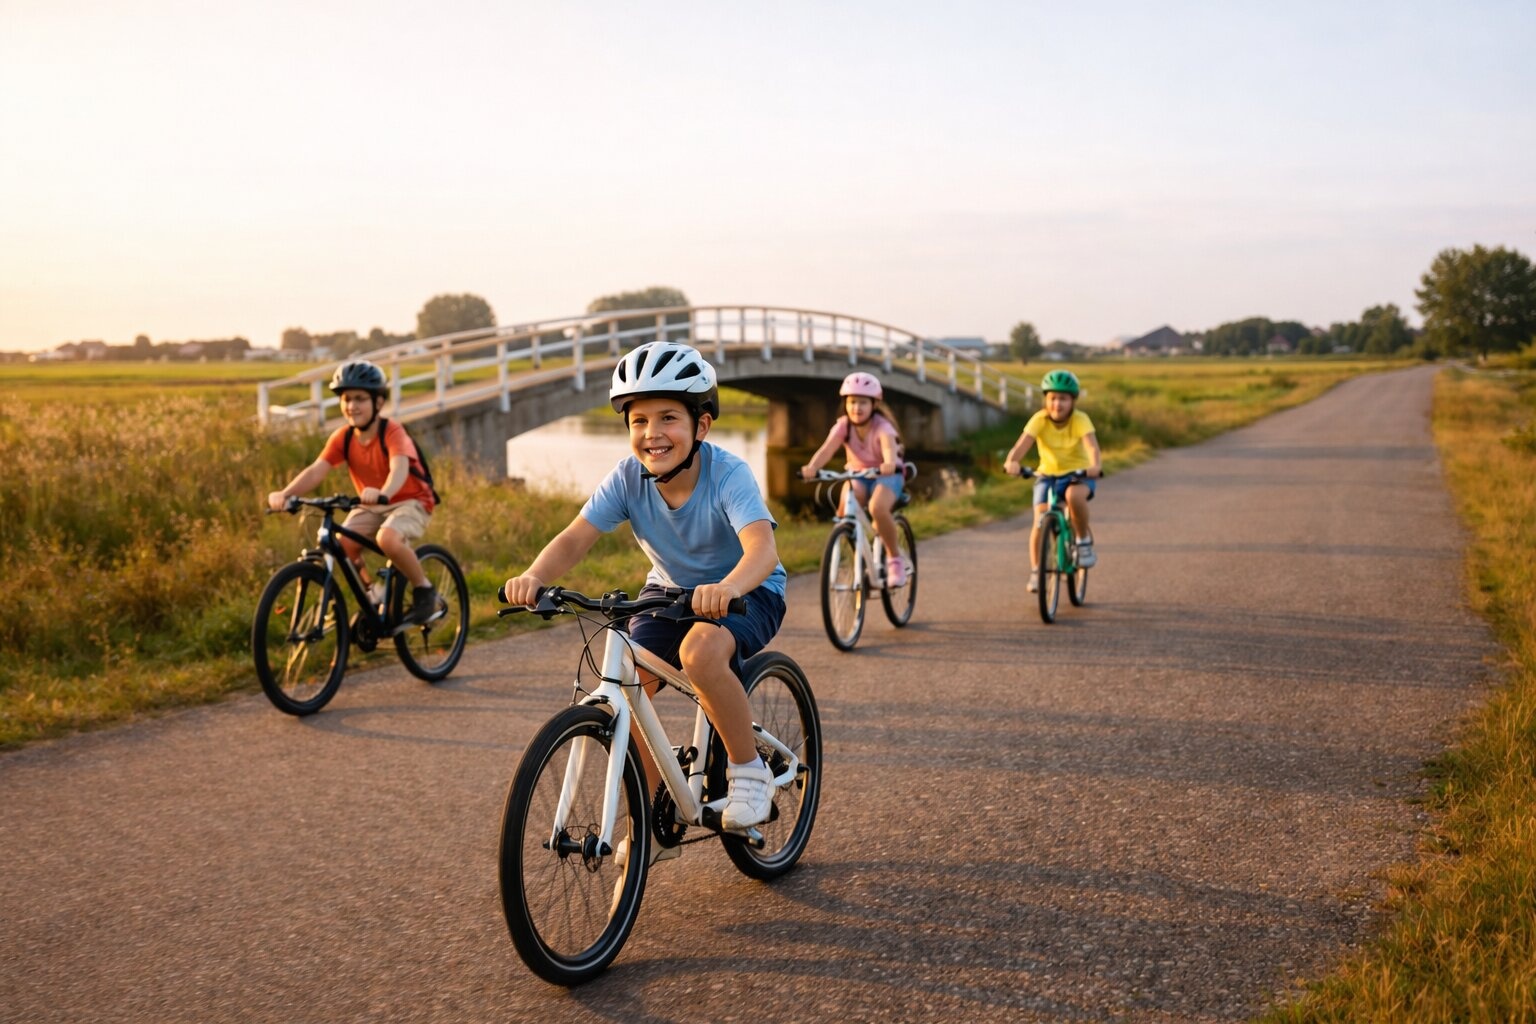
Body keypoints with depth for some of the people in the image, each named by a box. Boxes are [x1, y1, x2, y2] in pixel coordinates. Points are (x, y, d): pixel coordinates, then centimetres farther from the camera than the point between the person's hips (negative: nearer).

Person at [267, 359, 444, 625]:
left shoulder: (392, 432, -19)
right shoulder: (342, 437, -6)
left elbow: (400, 466, -38)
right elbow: (316, 470, -19)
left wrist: (383, 493, -59)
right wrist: (285, 493, -37)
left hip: (410, 501, -5)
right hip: (370, 506, 5)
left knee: (388, 539, -35)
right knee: (342, 543, -22)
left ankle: (425, 590, -11)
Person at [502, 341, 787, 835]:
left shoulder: (728, 475, -28)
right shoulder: (627, 478, -17)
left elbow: (762, 546, -43)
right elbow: (575, 538, -24)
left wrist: (725, 588, -65)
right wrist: (534, 576, -46)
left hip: (747, 593, -5)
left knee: (701, 651, -35)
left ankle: (749, 772, -12)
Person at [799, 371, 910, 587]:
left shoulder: (881, 426, -22)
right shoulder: (843, 425, -14)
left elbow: (889, 447, -43)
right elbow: (827, 449, -30)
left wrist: (889, 464, -66)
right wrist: (811, 467, -50)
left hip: (886, 475, -3)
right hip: (857, 474, 3)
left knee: (877, 508, -34)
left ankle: (895, 558, -12)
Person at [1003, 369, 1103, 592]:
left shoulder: (1080, 420, -18)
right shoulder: (1039, 420, -16)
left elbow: (1092, 445, -34)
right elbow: (1022, 443, -31)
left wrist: (1096, 466, -55)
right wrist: (1011, 461, -53)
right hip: (1047, 475, 2)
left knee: (1074, 495, -36)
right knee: (1040, 521, -15)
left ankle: (1084, 540, -11)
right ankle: (1035, 572, 2)